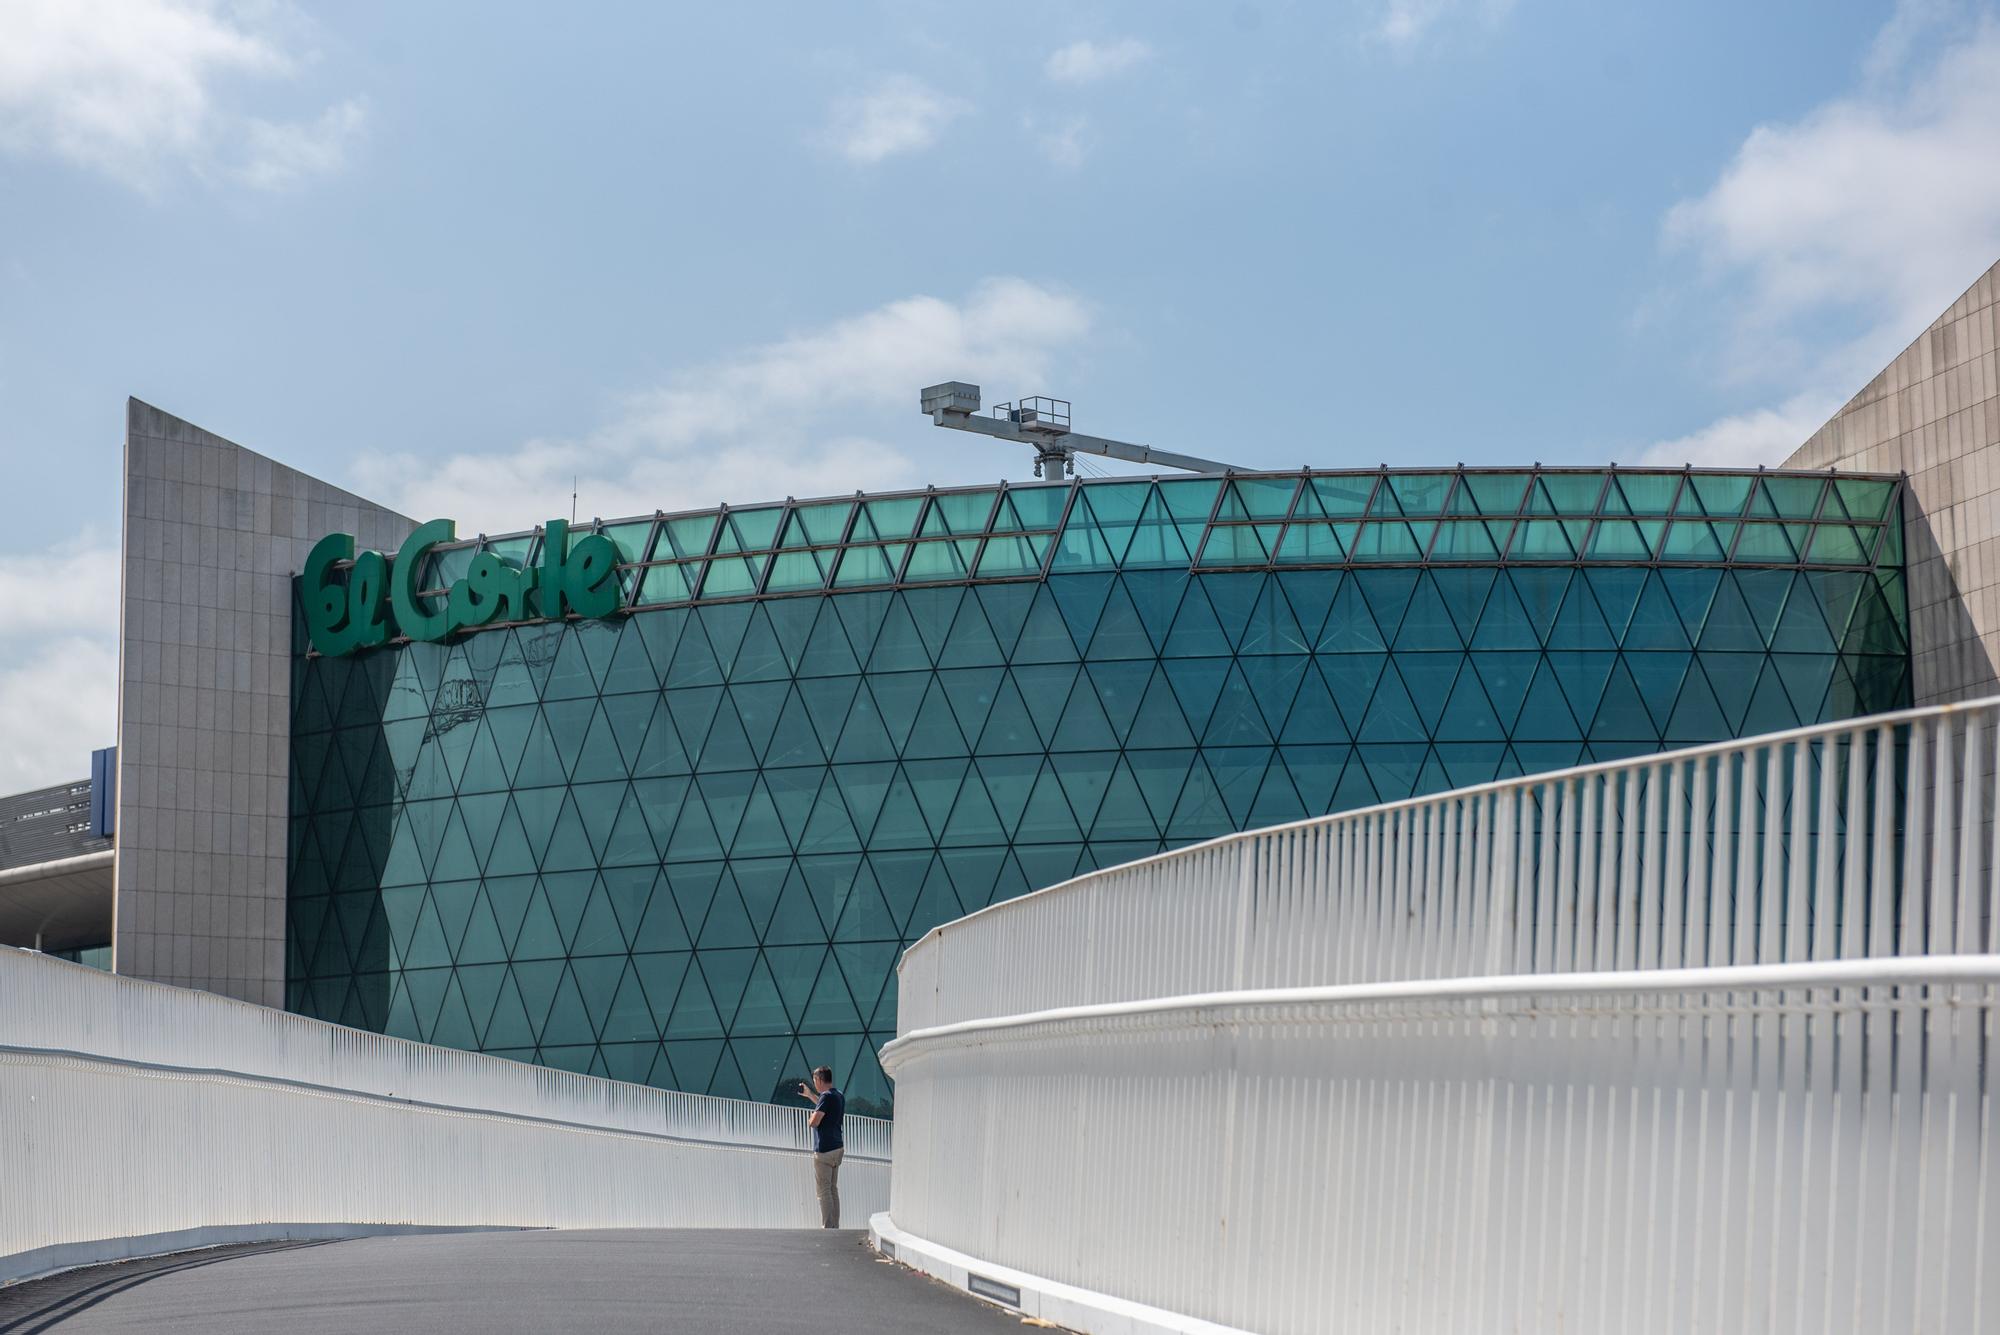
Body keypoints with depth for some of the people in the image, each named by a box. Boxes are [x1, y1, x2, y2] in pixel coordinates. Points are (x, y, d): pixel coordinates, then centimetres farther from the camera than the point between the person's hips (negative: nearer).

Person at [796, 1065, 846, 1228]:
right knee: (833, 1189, 13)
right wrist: (809, 1095, 43)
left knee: (823, 1190, -6)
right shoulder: (839, 1096, 13)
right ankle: (835, 1227, 15)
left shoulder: (826, 1096, -16)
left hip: (824, 1150, -9)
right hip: (837, 1147, 9)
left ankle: (827, 1228, -8)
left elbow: (814, 1122, -23)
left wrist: (809, 1119, 0)